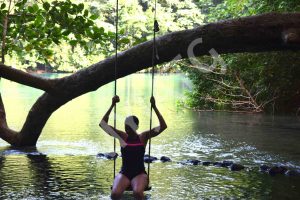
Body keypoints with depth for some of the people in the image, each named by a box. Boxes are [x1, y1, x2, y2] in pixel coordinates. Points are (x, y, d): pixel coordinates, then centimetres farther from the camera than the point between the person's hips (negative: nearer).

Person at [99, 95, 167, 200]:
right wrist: (112, 105, -11)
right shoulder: (122, 136, 3)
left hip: (139, 173, -1)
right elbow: (103, 124, -4)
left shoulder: (143, 137, 0)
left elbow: (163, 126, -9)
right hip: (124, 173, 1)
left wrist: (154, 107, -14)